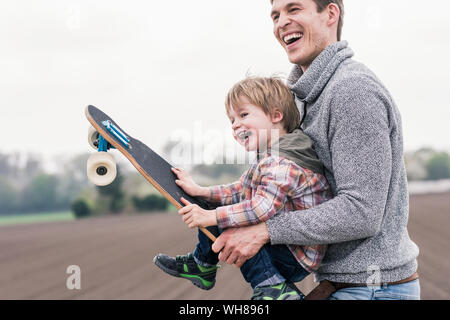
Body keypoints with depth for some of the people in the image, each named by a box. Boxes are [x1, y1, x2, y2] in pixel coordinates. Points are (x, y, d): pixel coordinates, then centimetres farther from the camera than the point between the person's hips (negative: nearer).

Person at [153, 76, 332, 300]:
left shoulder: (281, 164, -25)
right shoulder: (270, 159, 10)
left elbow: (263, 208, -35)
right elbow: (240, 191, 16)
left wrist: (211, 217, -29)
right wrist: (199, 192, 7)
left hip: (294, 261, -11)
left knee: (228, 225, -25)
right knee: (214, 217, 13)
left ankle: (272, 286, -21)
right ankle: (202, 266, 33)